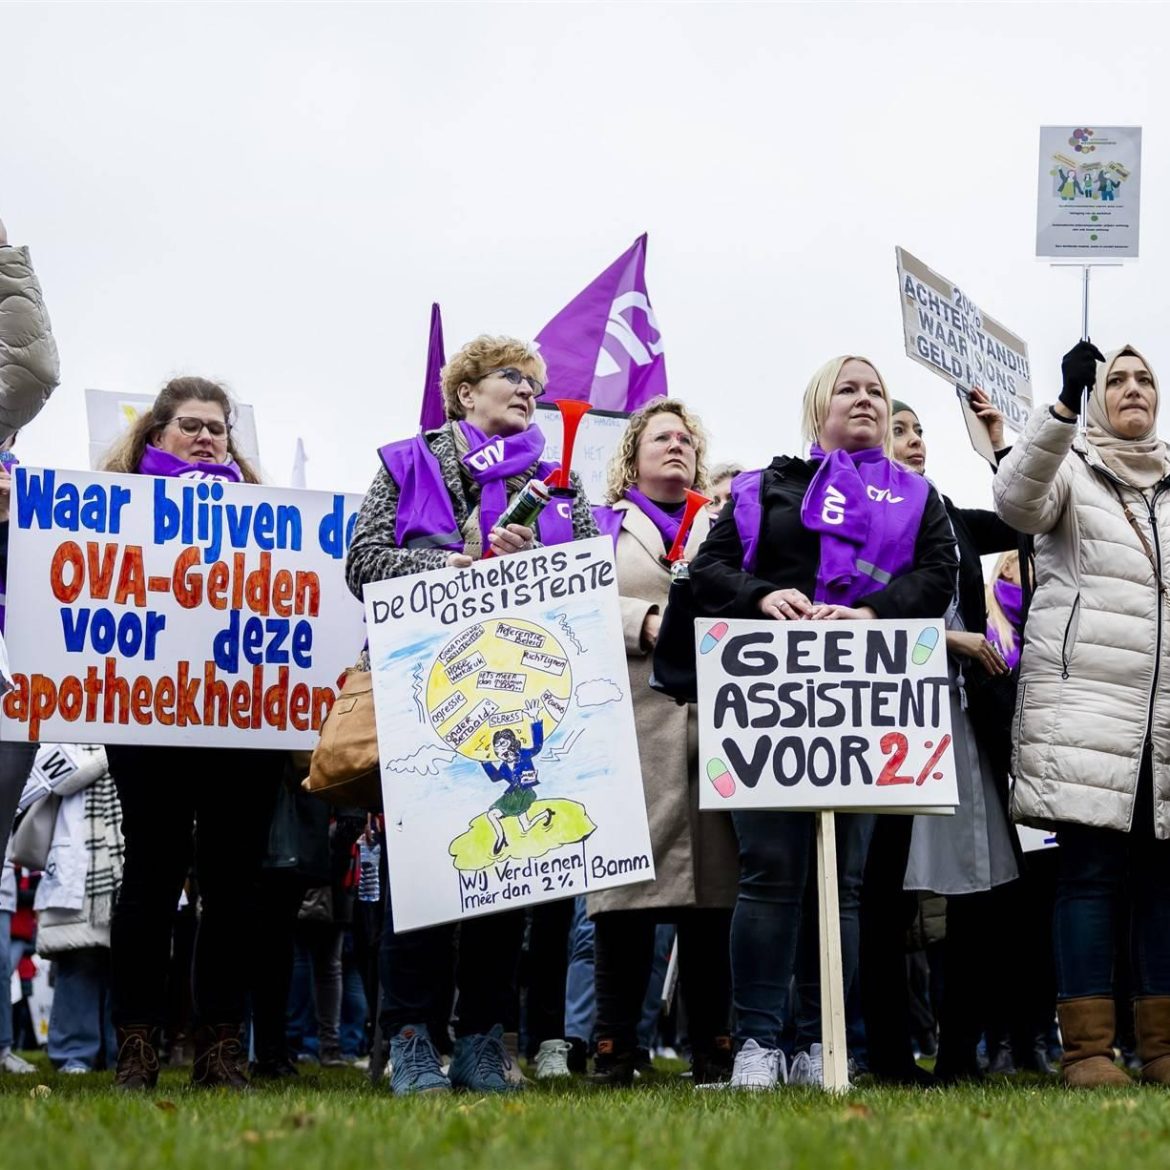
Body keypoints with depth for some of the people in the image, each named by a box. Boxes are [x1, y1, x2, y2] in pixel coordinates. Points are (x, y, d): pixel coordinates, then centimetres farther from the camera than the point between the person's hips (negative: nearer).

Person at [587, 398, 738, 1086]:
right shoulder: (605, 526, 17)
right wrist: (646, 621, -12)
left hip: (712, 718, 2)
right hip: (631, 719, -2)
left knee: (713, 883, -3)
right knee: (627, 877, -8)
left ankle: (715, 1047, 2)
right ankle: (615, 1048, -4)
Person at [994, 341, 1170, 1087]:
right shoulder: (1072, 467, 7)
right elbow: (1017, 501, -15)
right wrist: (1065, 403, -25)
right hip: (1085, 696, -4)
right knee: (1091, 868, -9)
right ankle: (1087, 1046, -9)